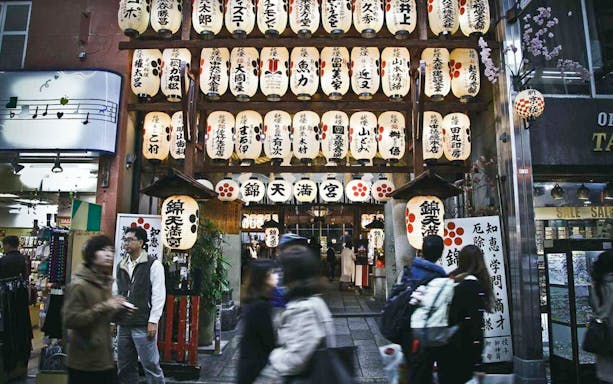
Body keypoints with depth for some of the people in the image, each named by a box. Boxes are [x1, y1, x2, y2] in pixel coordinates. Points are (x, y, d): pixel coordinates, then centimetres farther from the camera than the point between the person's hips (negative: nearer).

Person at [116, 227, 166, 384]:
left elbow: (159, 296, -10)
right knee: (124, 368, 14)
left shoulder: (153, 265, -7)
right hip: (124, 325, 6)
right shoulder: (121, 266, 12)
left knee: (151, 366, 0)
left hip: (143, 326, -6)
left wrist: (153, 322, -13)